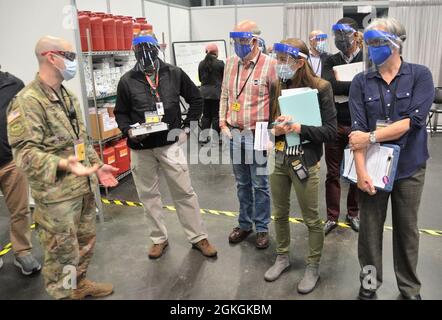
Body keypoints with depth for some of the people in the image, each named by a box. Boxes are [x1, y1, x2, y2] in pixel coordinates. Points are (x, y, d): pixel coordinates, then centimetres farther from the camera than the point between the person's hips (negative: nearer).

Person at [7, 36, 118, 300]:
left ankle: (79, 284, 43)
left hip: (84, 187, 9)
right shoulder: (27, 101, -17)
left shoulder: (69, 96, 12)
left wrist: (97, 165, 13)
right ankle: (65, 294, 25)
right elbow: (24, 152, -22)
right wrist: (63, 164, -35)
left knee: (86, 241, 22)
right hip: (56, 195, -9)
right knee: (63, 252, 5)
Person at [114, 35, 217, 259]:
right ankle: (158, 239, 29)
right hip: (140, 148, 1)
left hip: (170, 144, -1)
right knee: (148, 195, 11)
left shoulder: (175, 74, 1)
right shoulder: (127, 81, 1)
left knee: (184, 192, 4)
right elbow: (121, 113, 9)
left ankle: (198, 238, 19)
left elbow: (195, 99, 11)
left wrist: (187, 126, 3)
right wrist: (128, 131, -11)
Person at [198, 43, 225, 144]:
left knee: (206, 115, 11)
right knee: (216, 116, 3)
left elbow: (200, 78, 10)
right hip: (216, 92, -4)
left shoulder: (201, 64, 1)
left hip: (204, 92, 4)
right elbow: (224, 78, -3)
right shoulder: (220, 63, -11)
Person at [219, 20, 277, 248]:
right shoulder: (230, 63, 8)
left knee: (260, 185, 7)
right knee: (242, 183, 17)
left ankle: (262, 228, 23)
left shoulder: (269, 64, -9)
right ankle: (245, 224, 32)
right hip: (235, 134, 5)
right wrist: (223, 124, 6)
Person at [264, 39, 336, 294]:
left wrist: (299, 128, -23)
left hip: (305, 163, -4)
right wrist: (274, 130, -12)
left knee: (312, 219, 9)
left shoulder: (320, 88, -11)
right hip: (278, 161, 5)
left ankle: (313, 267, 30)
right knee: (280, 213, 17)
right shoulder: (276, 87, 2)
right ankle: (282, 257, 39)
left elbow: (331, 131, -12)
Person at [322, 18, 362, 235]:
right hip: (334, 125, 2)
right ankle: (332, 217, 21)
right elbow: (328, 85, -13)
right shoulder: (331, 61, 6)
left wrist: (341, 91, -16)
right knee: (333, 174, 8)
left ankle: (353, 213, 31)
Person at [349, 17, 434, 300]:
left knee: (407, 230, 13)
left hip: (409, 167, 0)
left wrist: (371, 137, -17)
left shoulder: (420, 75, -3)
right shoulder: (361, 82, -1)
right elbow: (358, 130, -10)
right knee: (370, 228, 9)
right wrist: (361, 171, -18)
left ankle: (410, 288, 34)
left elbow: (414, 120, -15)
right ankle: (369, 283, 30)